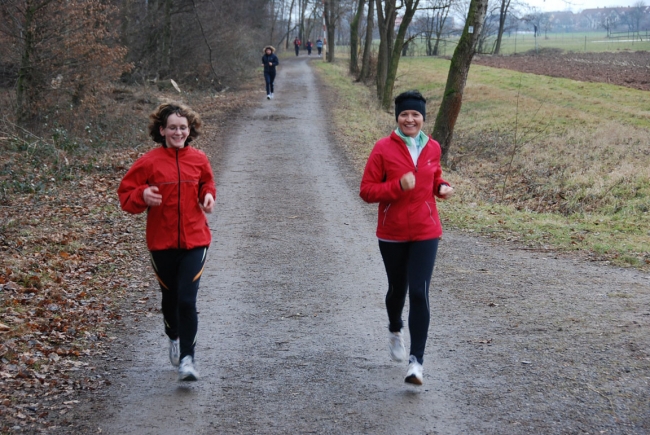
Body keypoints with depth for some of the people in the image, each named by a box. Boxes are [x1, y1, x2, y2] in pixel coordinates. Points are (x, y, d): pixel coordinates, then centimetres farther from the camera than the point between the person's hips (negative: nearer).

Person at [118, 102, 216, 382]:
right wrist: (143, 196, -24)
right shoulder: (149, 162, -6)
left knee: (187, 300, -13)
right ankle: (174, 338, 45)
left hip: (194, 240, 0)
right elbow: (125, 194, -3)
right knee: (170, 298, 15)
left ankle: (187, 358, -8)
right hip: (162, 242, 0)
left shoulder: (199, 160, 2)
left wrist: (208, 196, 0)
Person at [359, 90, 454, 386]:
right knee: (397, 289, 17)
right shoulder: (383, 149, -9)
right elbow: (367, 190, -10)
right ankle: (395, 331, 50)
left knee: (419, 294, -11)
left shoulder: (432, 148, 2)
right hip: (392, 234, -1)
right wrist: (398, 186, -24)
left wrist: (441, 188, -1)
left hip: (425, 233, 1)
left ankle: (417, 361, -10)